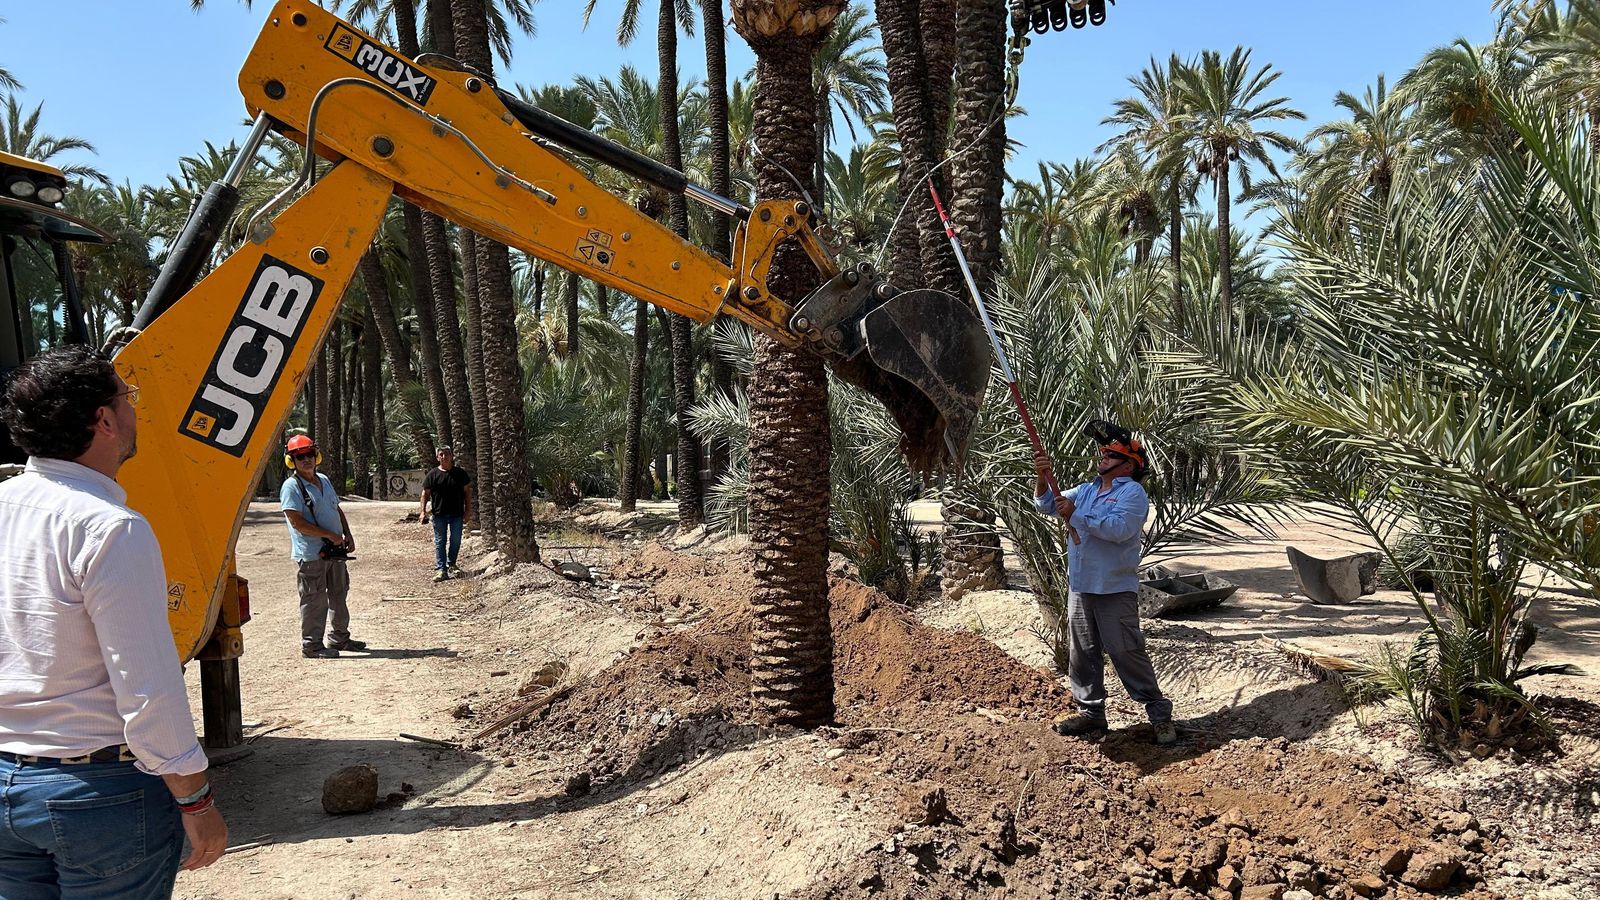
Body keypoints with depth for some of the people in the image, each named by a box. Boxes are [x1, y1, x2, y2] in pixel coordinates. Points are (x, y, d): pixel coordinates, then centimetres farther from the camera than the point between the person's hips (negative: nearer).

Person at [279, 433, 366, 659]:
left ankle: (339, 638, 31)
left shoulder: (324, 480, 13)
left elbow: (337, 510, 22)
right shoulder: (291, 487, -12)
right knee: (314, 601, -3)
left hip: (334, 551, 8)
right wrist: (331, 535, -18)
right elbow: (297, 522, -19)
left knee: (339, 595, 17)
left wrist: (347, 535, 8)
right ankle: (311, 646, 7)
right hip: (311, 554, -8)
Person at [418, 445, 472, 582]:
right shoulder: (432, 475, 0)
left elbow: (467, 491, 7)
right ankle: (440, 569, 2)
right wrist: (423, 511, -6)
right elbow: (425, 494, 2)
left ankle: (451, 565, 24)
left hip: (457, 514, 1)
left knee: (455, 541, 7)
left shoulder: (460, 473, 4)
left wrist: (468, 510, 1)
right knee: (440, 542, 1)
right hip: (439, 514, -1)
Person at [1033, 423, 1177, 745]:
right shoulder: (1086, 490, 15)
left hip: (1115, 589, -8)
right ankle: (1091, 712, 22)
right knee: (1082, 653, 12)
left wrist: (1076, 515, -21)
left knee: (1126, 652, -6)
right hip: (1080, 587, 8)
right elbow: (1048, 505, 9)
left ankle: (1159, 714, 4)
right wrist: (1042, 479, -9)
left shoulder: (1132, 493, -8)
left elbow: (1119, 528, -24)